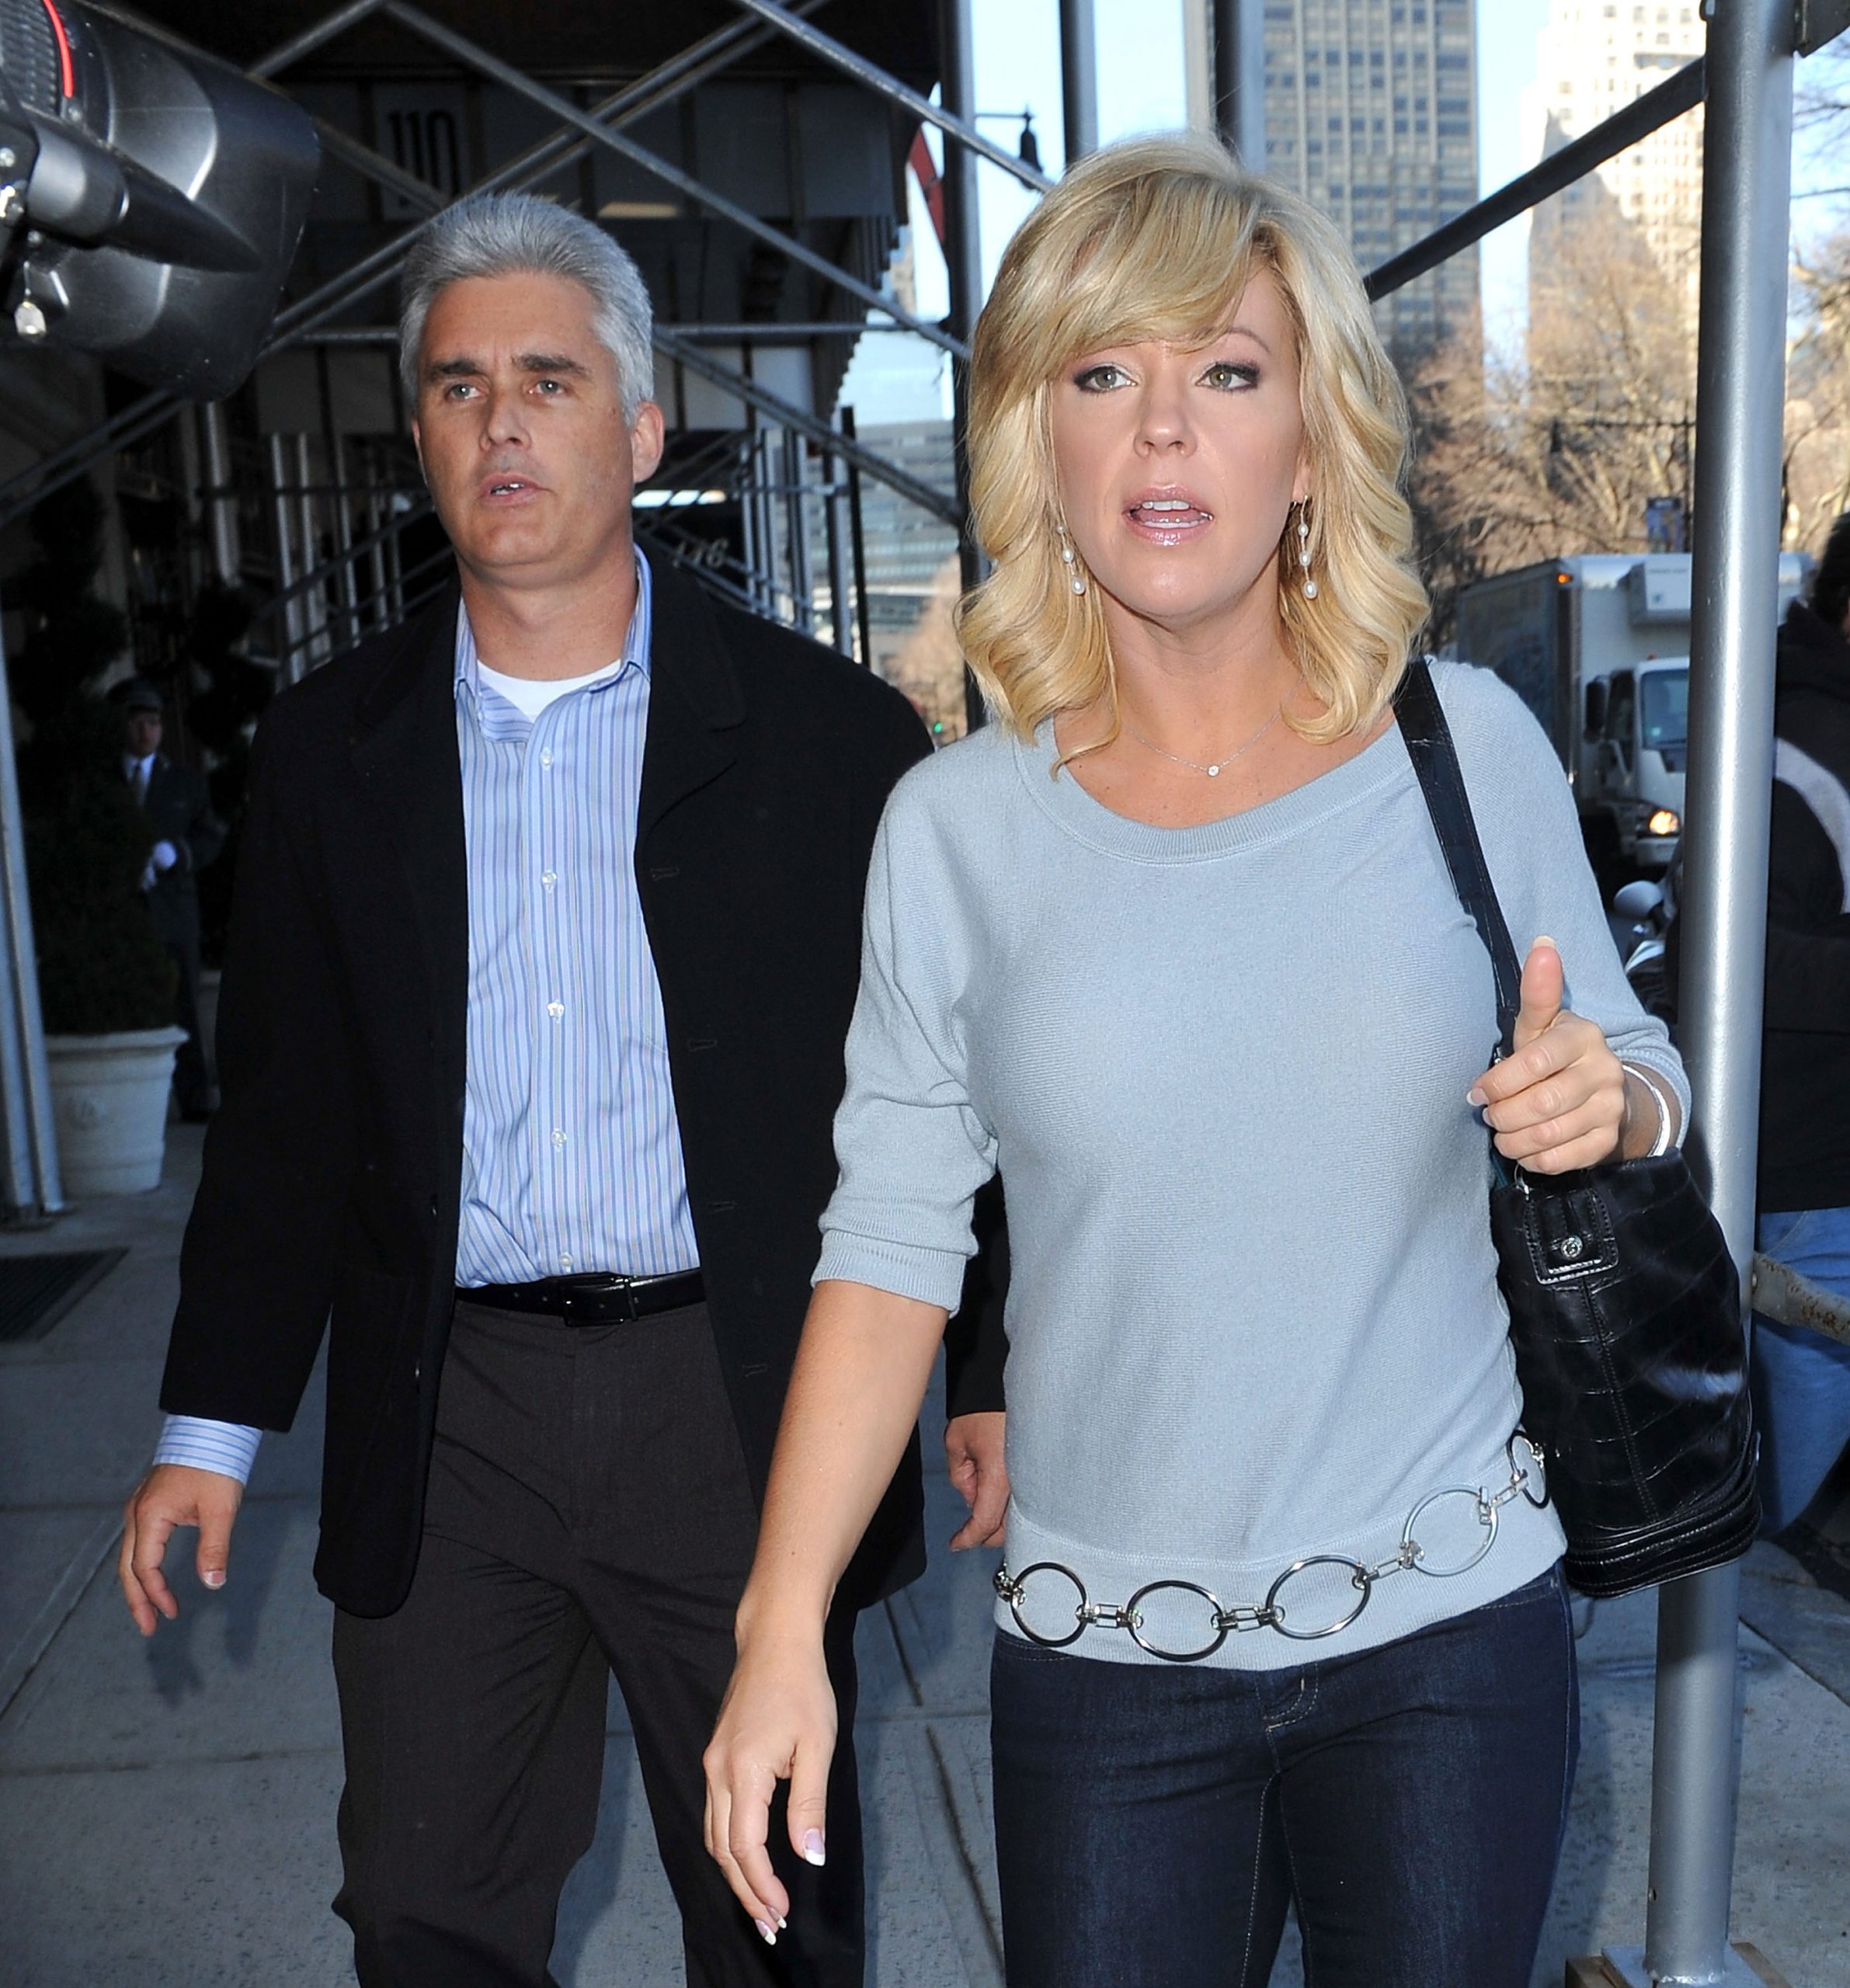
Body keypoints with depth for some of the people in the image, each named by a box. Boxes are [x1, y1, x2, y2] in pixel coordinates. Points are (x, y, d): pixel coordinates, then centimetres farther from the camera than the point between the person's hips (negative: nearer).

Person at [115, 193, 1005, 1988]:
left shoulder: (827, 731, -4)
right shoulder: (332, 747, 4)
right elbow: (281, 1111, 7)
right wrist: (214, 1423, 7)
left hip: (737, 1410, -2)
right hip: (443, 1430, 2)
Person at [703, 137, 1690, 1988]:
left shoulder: (1469, 745, -5)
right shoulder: (957, 824, -7)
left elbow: (1636, 1075, 7)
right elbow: (891, 1244, -4)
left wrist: (1608, 1102, -17)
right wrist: (782, 1627, -7)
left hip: (1449, 1623, 1)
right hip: (1103, 1648, 0)